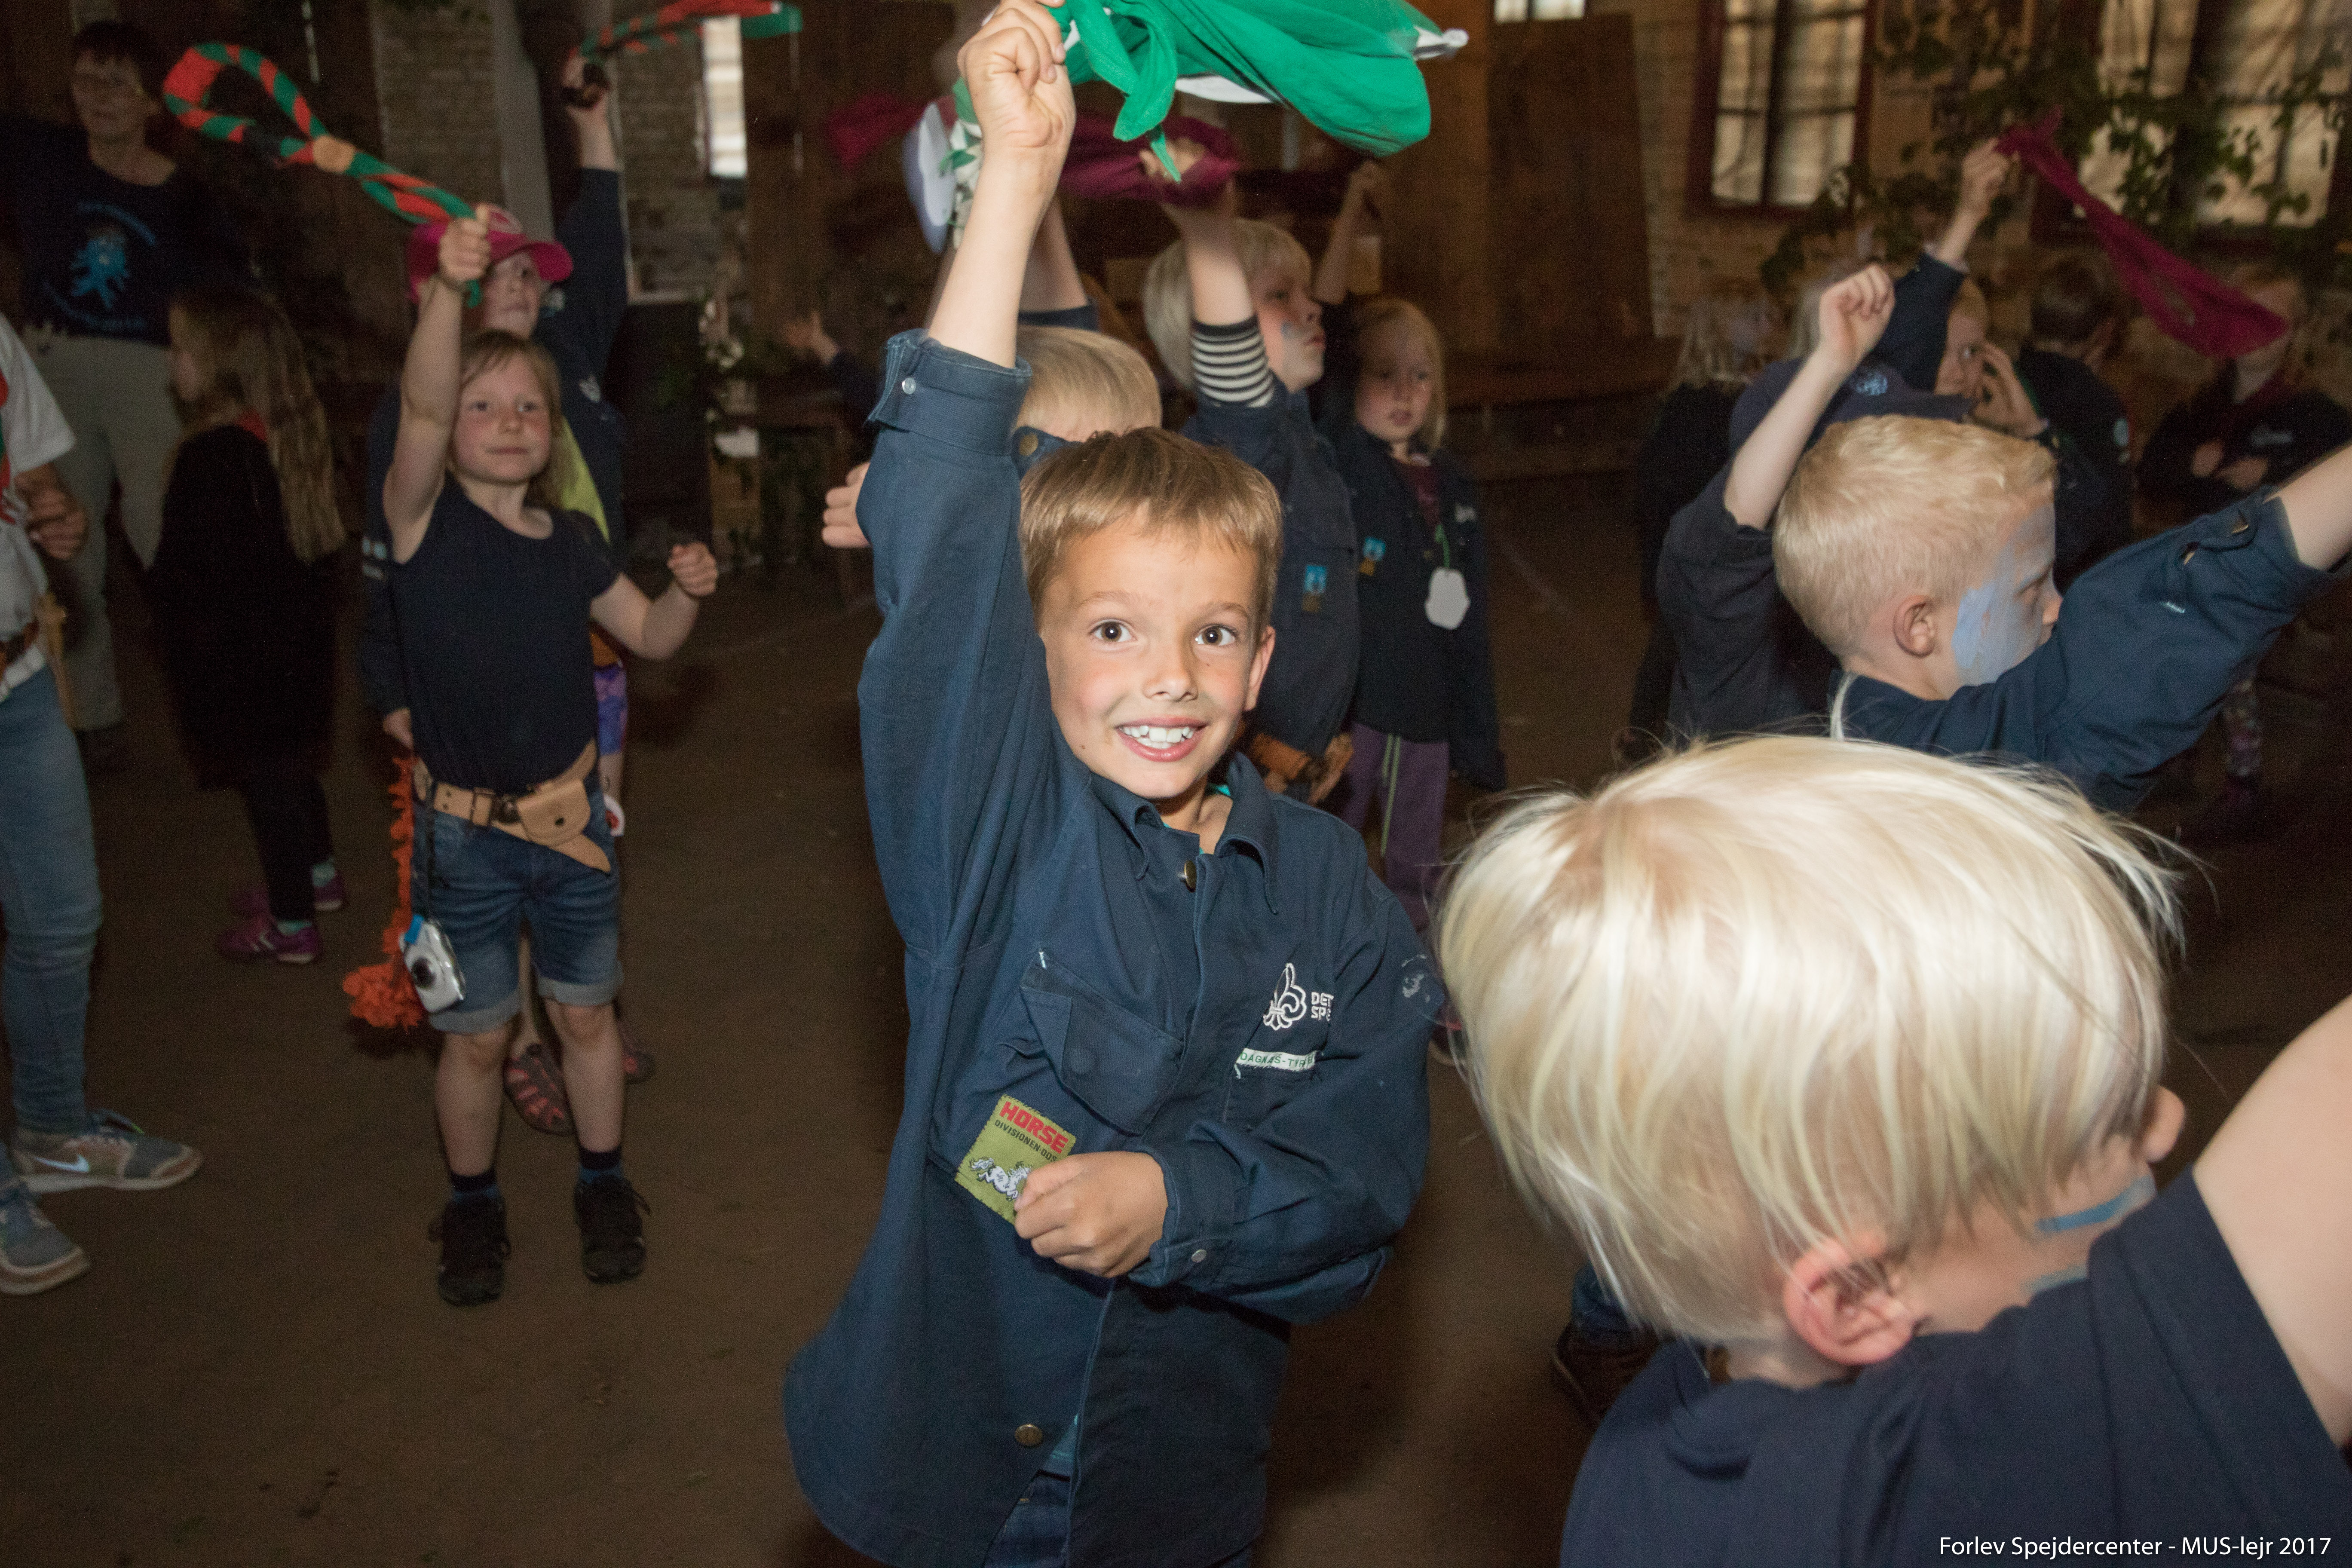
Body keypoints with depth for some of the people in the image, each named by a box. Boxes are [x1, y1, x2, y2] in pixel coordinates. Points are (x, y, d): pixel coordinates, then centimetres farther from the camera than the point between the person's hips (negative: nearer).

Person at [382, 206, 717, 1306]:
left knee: (585, 1014, 15)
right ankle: (473, 1204, 33)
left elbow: (648, 639, 14)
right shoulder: (426, 521, -10)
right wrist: (449, 287, -43)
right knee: (478, 1038, 10)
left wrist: (686, 592, -8)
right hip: (464, 831, -3)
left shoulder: (570, 543, 3)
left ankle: (603, 1185, 34)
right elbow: (420, 408, -28)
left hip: (571, 820, 3)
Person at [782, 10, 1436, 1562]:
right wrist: (1016, 179, -28)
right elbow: (942, 540, -26)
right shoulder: (993, 825, -15)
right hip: (948, 1440, -1)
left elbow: (1368, 1160, -7)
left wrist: (1178, 1200, -24)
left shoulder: (1324, 884, -9)